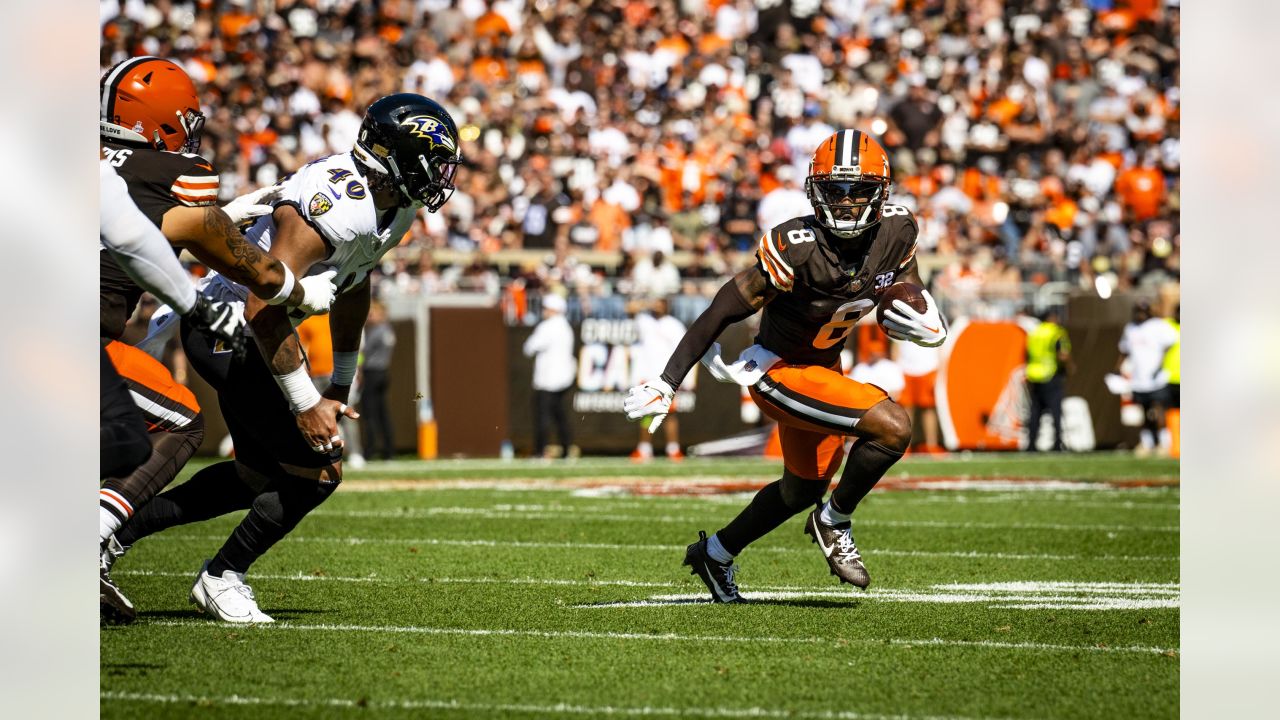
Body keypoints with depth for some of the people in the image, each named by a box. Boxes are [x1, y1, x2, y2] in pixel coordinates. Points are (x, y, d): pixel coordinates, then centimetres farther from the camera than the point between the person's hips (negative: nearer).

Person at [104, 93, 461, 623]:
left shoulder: (396, 206, 1)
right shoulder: (335, 207, -30)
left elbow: (352, 292, 19)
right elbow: (264, 309, -31)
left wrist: (341, 385, 23)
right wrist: (305, 404, -26)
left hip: (251, 336, 10)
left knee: (259, 476, 18)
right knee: (316, 469, -9)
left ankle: (120, 529, 24)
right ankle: (221, 577, 8)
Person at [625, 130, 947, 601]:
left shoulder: (896, 232, -12)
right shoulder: (795, 249, -30)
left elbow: (902, 294, 8)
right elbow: (723, 312, -24)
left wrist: (918, 320, -16)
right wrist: (666, 384, -23)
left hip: (824, 366, 8)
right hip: (780, 372, -8)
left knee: (803, 489, 25)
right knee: (892, 428, -23)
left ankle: (716, 553, 46)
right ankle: (834, 522, 0)